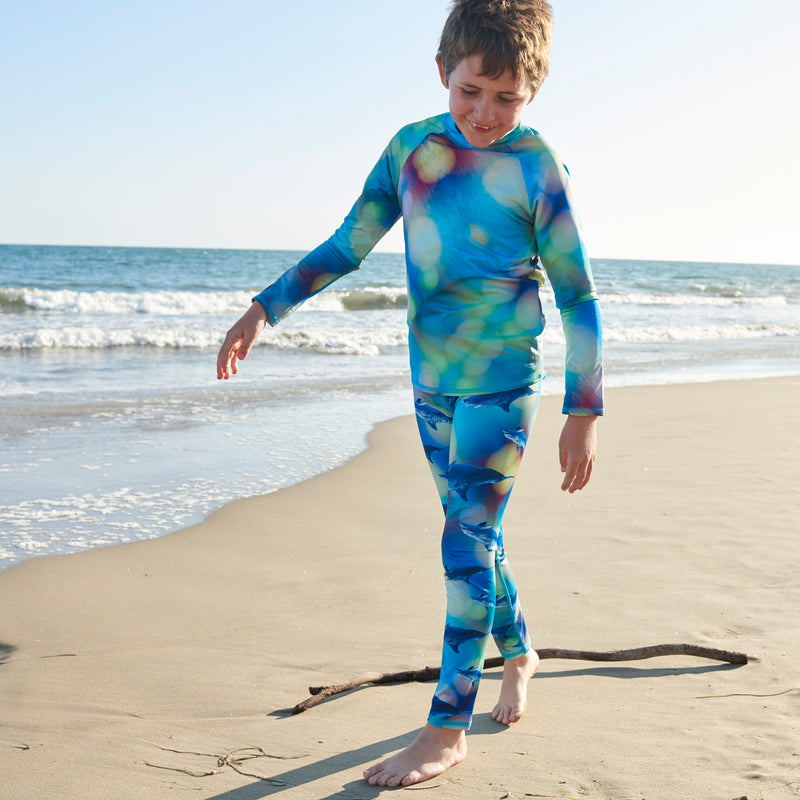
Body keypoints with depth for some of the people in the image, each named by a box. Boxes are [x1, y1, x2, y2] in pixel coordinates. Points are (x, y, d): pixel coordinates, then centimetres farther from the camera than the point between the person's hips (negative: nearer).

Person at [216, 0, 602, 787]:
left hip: (502, 386, -5)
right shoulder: (410, 148, -2)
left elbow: (578, 298, -11)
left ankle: (446, 728, 0)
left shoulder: (537, 171, -15)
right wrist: (263, 308, -3)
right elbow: (344, 248, 5)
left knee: (466, 541, -8)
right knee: (475, 535, 17)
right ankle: (517, 653, 41)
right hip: (432, 383, 5)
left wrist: (584, 412, -13)